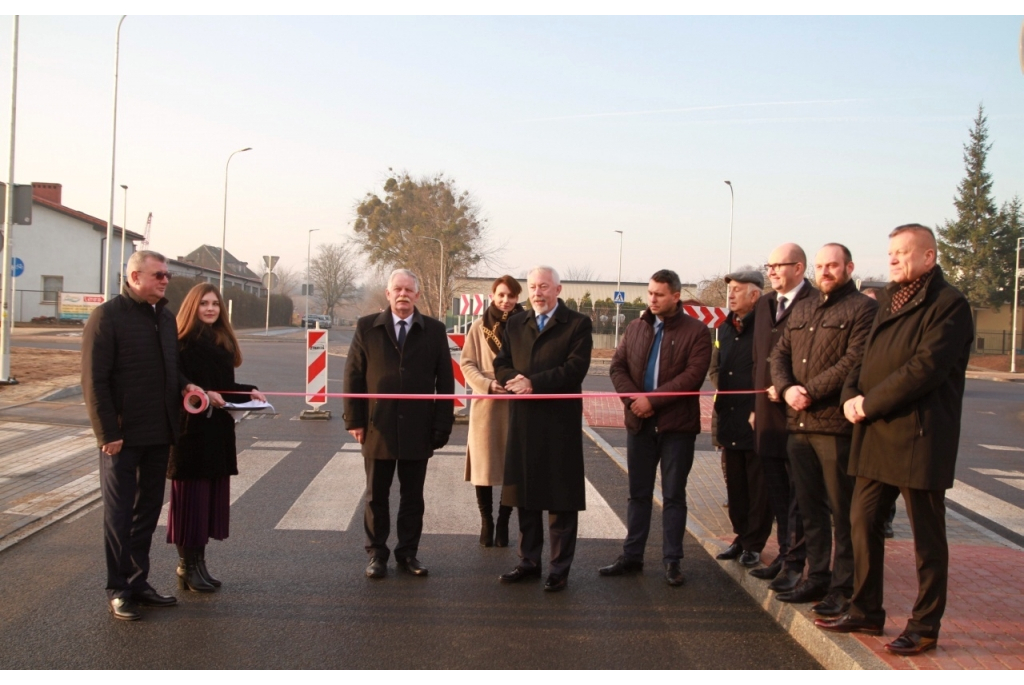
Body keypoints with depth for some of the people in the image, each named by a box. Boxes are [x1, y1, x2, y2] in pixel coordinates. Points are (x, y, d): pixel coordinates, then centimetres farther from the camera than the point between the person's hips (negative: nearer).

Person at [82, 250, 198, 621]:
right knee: (119, 513, 3)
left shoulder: (165, 316, 11)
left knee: (148, 510, 13)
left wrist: (184, 385, 0)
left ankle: (138, 582, 25)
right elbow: (94, 379, -14)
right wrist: (107, 432, -17)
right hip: (123, 435, -7)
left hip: (159, 433, 7)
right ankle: (117, 591, 14)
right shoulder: (108, 315, -10)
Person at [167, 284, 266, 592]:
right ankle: (187, 566, 7)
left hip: (219, 428, 7)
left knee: (213, 494, 9)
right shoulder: (183, 342, -8)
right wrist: (201, 395, -28)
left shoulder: (223, 341, 14)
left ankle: (198, 562, 17)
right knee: (191, 495, -2)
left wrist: (250, 392, 7)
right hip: (192, 428, -7)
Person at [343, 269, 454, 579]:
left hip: (418, 430, 0)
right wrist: (354, 420, -4)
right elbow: (353, 375, 2)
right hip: (378, 428, 0)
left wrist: (443, 425, -3)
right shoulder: (367, 327, 3)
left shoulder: (434, 330, 3)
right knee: (376, 496, 9)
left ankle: (408, 553, 21)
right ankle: (377, 554, 20)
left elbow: (445, 380, 2)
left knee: (413, 497, 9)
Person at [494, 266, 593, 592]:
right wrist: (515, 380, -12)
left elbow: (575, 369, -13)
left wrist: (534, 382, -18)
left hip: (560, 422, -5)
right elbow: (501, 365, 10)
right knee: (525, 497, 12)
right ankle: (528, 561, 23)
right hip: (523, 421, 5)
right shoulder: (516, 324, 14)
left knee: (561, 500, 2)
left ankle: (559, 568, 11)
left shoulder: (578, 324, -2)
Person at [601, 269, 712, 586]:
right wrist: (633, 397, -12)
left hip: (677, 425, -4)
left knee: (674, 495, 6)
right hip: (639, 423, 4)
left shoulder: (696, 331, -6)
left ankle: (672, 561, 14)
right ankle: (632, 556, 21)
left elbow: (693, 375, -16)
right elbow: (617, 366, 6)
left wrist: (653, 399, -19)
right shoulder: (635, 327, 9)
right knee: (638, 494, 12)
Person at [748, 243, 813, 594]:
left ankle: (795, 563, 9)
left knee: (797, 492, 1)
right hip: (768, 413, 8)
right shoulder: (764, 304, 14)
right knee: (776, 491, 15)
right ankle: (785, 553, 27)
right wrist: (756, 404, 15)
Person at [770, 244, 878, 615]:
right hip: (799, 422, 7)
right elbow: (780, 354, 14)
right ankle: (817, 577, 23)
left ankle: (843, 587, 8)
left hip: (836, 422, -7)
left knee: (842, 510, 0)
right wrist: (787, 388, -5)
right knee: (810, 507, 13)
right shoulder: (802, 309, 19)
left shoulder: (863, 308, -3)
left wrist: (810, 392, -15)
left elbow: (854, 361, -14)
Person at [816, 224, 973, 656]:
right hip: (875, 434, 8)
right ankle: (866, 612, 24)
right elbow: (866, 357, 18)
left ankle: (925, 627, 14)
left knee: (927, 536, 4)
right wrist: (851, 394, -2)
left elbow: (926, 367, -19)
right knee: (863, 523, 11)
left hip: (919, 438, -8)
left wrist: (870, 403, -17)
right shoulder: (888, 301, 18)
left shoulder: (948, 304, -9)